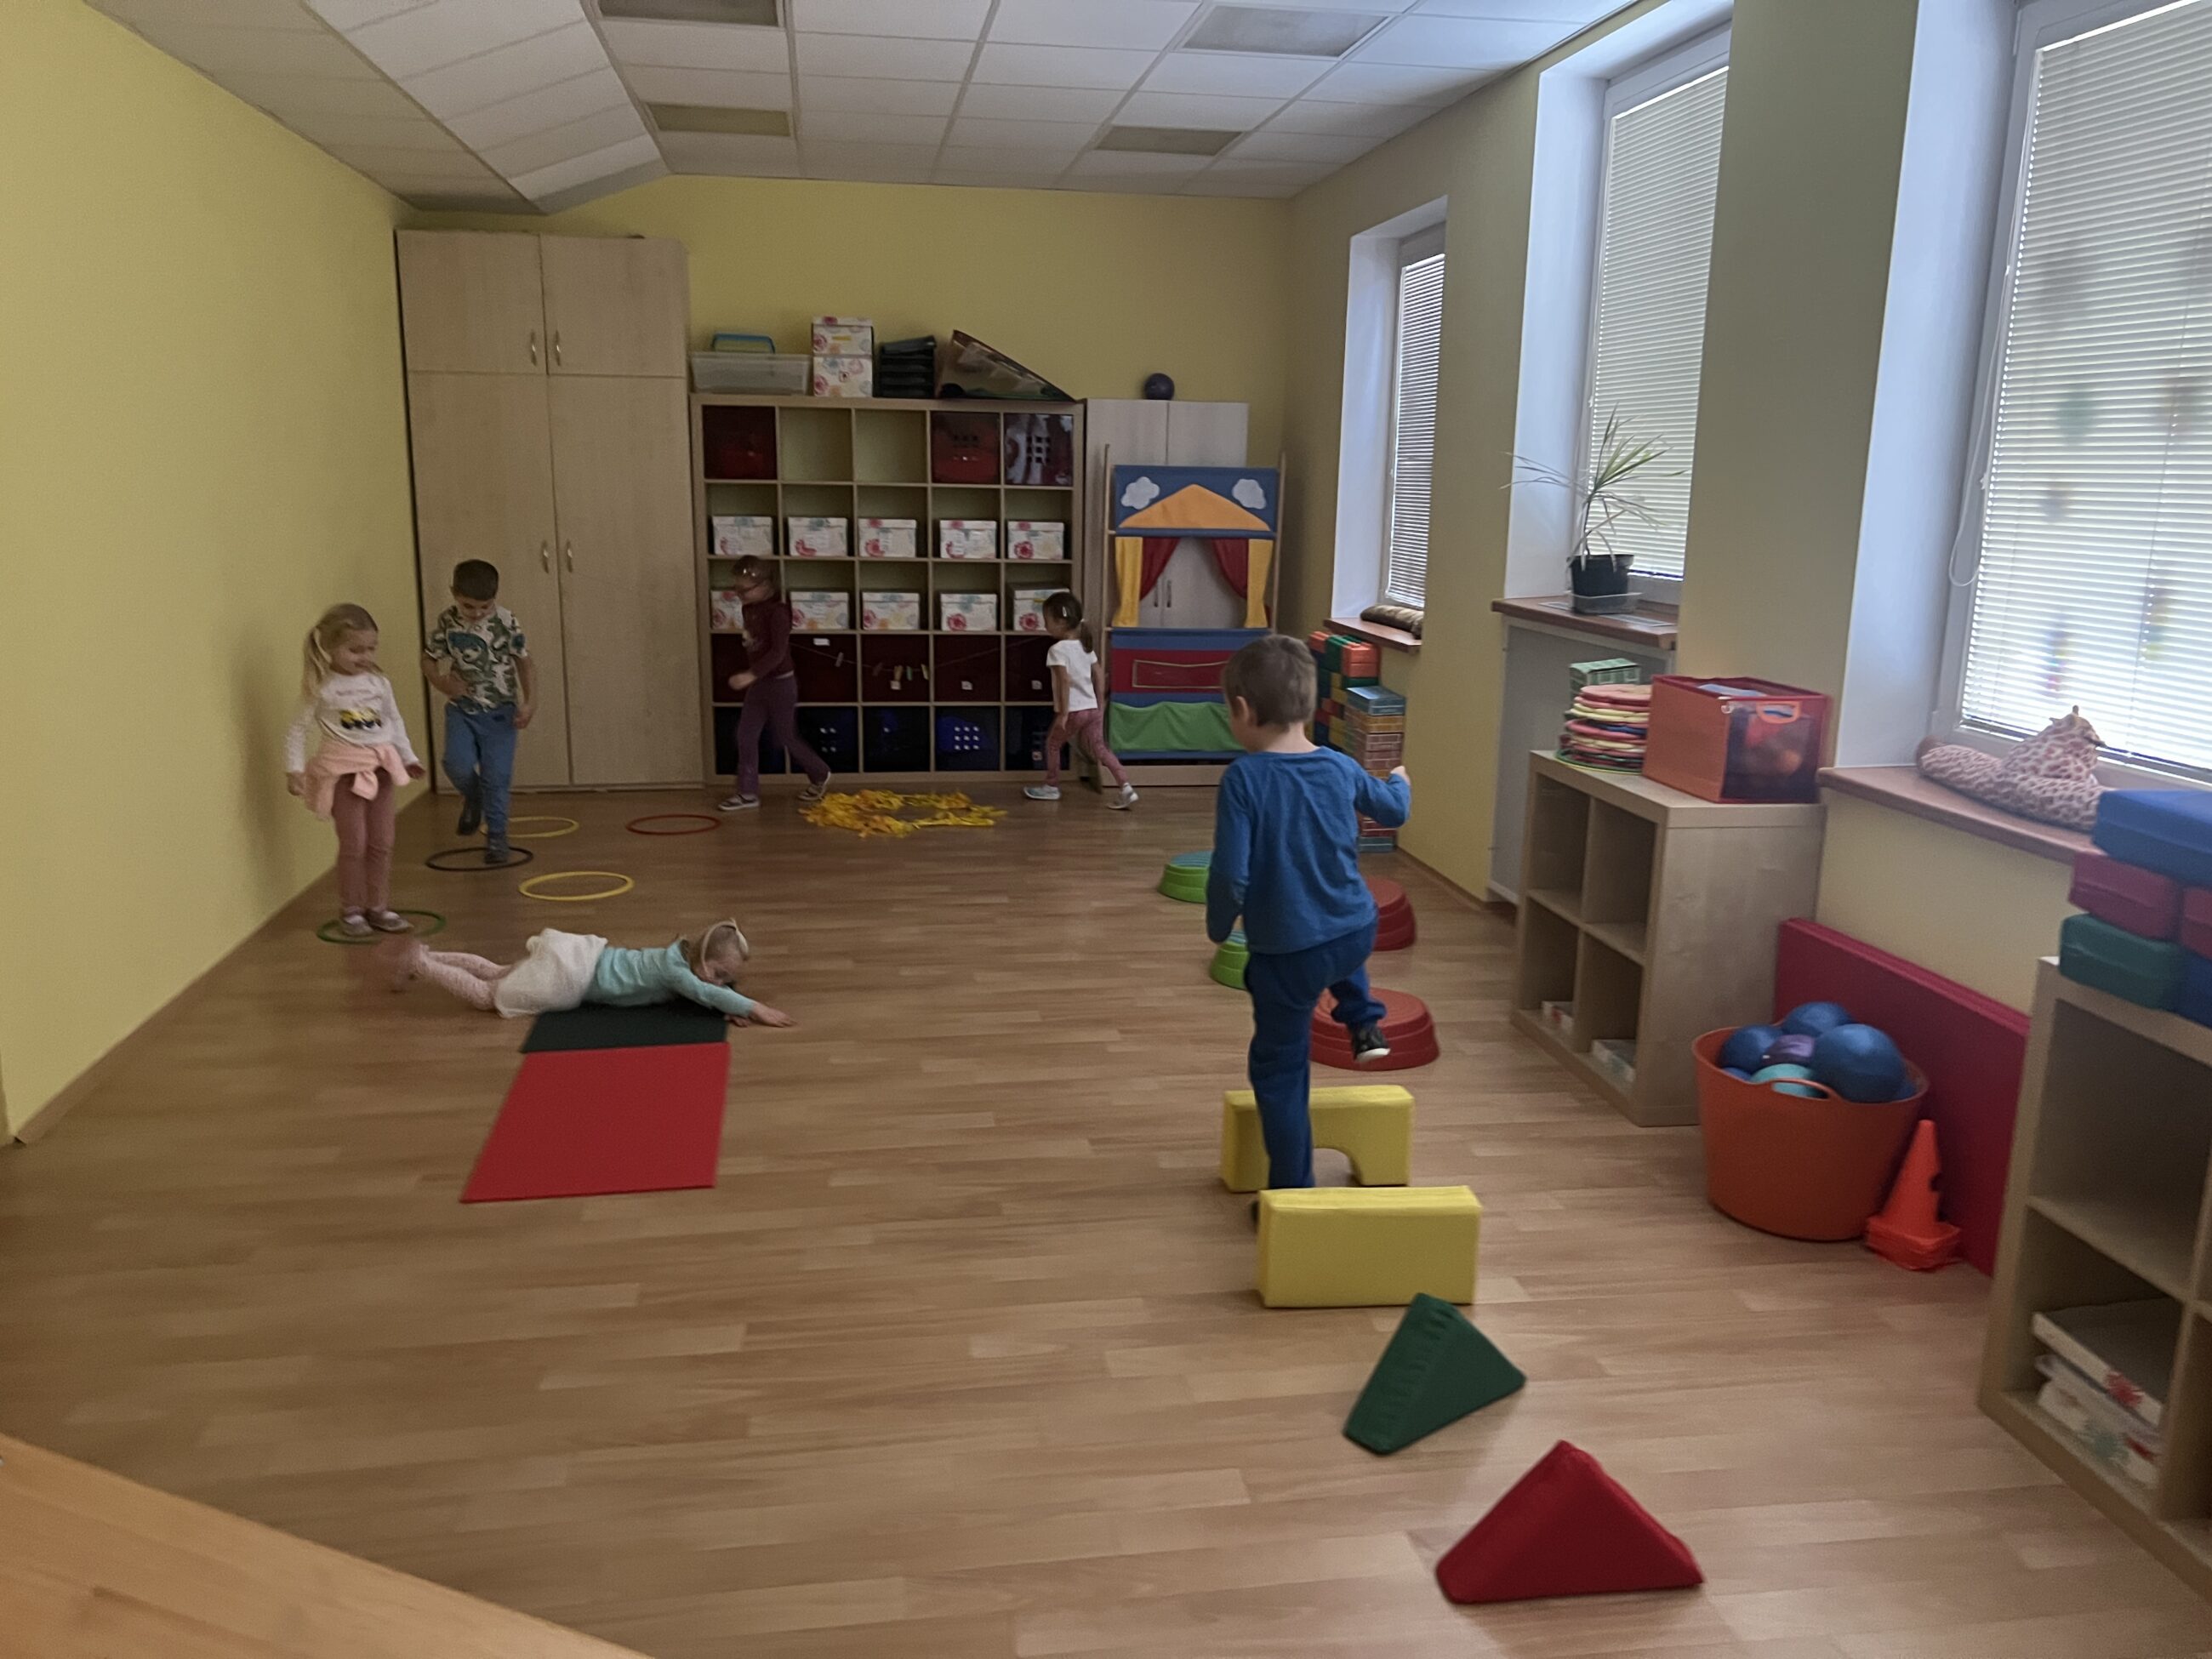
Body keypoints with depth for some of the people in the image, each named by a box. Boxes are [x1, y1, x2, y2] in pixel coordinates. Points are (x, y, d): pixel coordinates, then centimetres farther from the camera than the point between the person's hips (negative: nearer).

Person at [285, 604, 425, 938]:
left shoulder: (379, 682, 5)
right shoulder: (321, 688, -8)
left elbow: (395, 722, 14)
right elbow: (298, 730, -5)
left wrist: (408, 757, 11)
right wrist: (294, 769, -11)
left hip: (382, 766, 5)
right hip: (343, 771, -5)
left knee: (382, 843, 9)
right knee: (354, 843, -2)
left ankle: (378, 906, 19)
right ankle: (350, 911, 12)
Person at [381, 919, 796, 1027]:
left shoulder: (685, 954, -6)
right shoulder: (672, 967, -29)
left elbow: (718, 987, 4)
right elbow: (705, 994, -44)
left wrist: (731, 1006, -16)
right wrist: (754, 1008, -47)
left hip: (584, 957, 8)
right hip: (568, 977, -8)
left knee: (497, 973, 26)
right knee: (488, 995, 9)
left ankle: (423, 955, 34)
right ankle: (417, 962, 20)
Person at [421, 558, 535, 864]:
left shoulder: (505, 622, -10)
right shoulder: (447, 621, -4)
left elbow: (525, 662, -2)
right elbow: (429, 660, 6)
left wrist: (530, 702, -10)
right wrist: (443, 682, -14)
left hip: (499, 712, -2)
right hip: (462, 709, 2)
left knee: (496, 776, -4)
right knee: (458, 765, -16)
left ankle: (496, 836, 14)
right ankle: (473, 799, 19)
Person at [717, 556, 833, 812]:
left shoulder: (777, 610, -21)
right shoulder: (750, 609, 5)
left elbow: (778, 652, -29)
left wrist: (750, 675, -38)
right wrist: (751, 678, 17)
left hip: (780, 683, -8)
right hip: (759, 683, 8)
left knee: (786, 738, 6)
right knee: (745, 737, 1)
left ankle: (820, 776, 28)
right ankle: (748, 793, 7)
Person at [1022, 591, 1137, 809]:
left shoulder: (1058, 649, -12)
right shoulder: (1086, 646, 11)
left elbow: (1065, 680, -22)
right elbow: (1099, 676, 13)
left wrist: (1063, 713, -21)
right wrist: (1100, 705, 19)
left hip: (1073, 710, -6)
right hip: (1092, 709, 6)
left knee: (1052, 744, 17)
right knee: (1100, 749, 4)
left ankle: (1051, 787, 28)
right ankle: (1125, 787, -12)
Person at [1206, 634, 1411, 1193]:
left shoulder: (1243, 778, -19)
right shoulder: (1341, 768, -2)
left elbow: (1229, 874, -23)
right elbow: (1394, 810, 18)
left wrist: (1218, 926, -3)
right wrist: (1400, 783, 41)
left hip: (1286, 952, -5)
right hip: (1357, 932, 5)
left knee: (1279, 1070, 12)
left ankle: (1292, 1187, 20)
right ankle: (1364, 1022, 35)